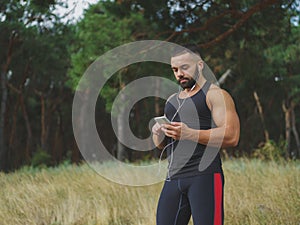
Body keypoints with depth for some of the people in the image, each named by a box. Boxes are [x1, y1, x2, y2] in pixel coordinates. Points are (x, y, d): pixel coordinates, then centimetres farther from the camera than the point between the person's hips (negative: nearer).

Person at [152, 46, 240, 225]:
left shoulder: (215, 95, -1)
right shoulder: (172, 100, 23)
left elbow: (231, 136, -13)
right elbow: (161, 145, 26)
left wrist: (189, 134, -21)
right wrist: (158, 133, 1)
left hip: (205, 177, -7)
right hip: (174, 179, 7)